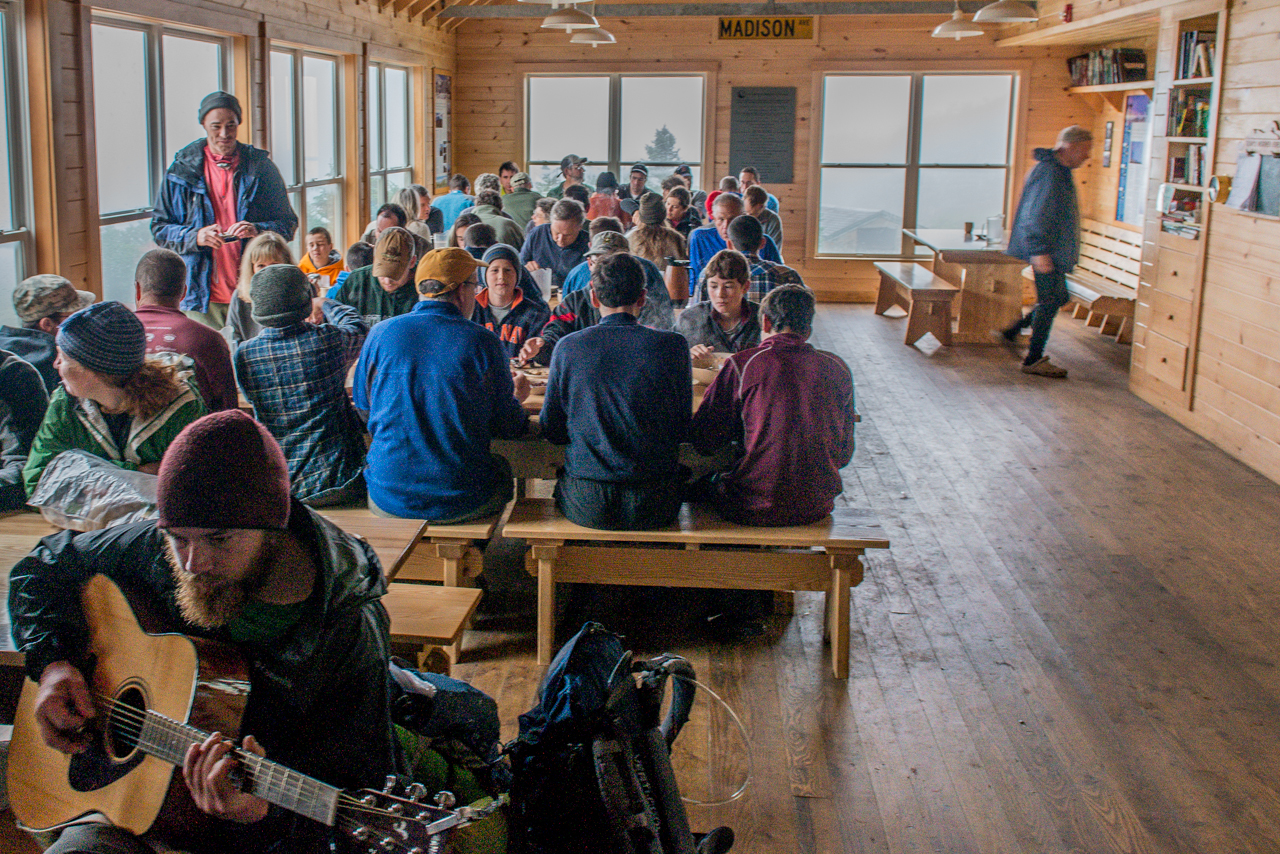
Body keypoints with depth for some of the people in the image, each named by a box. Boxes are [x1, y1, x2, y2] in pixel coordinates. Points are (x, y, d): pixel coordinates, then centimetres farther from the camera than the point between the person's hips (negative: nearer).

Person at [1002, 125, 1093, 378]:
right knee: (1050, 302, -4)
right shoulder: (1048, 172, -18)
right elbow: (1035, 215, -24)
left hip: (1053, 251, 10)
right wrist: (1039, 250, -28)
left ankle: (1012, 331, 23)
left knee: (1057, 298, 16)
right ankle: (1034, 360, 3)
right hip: (1045, 251, -10)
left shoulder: (1060, 171, 16)